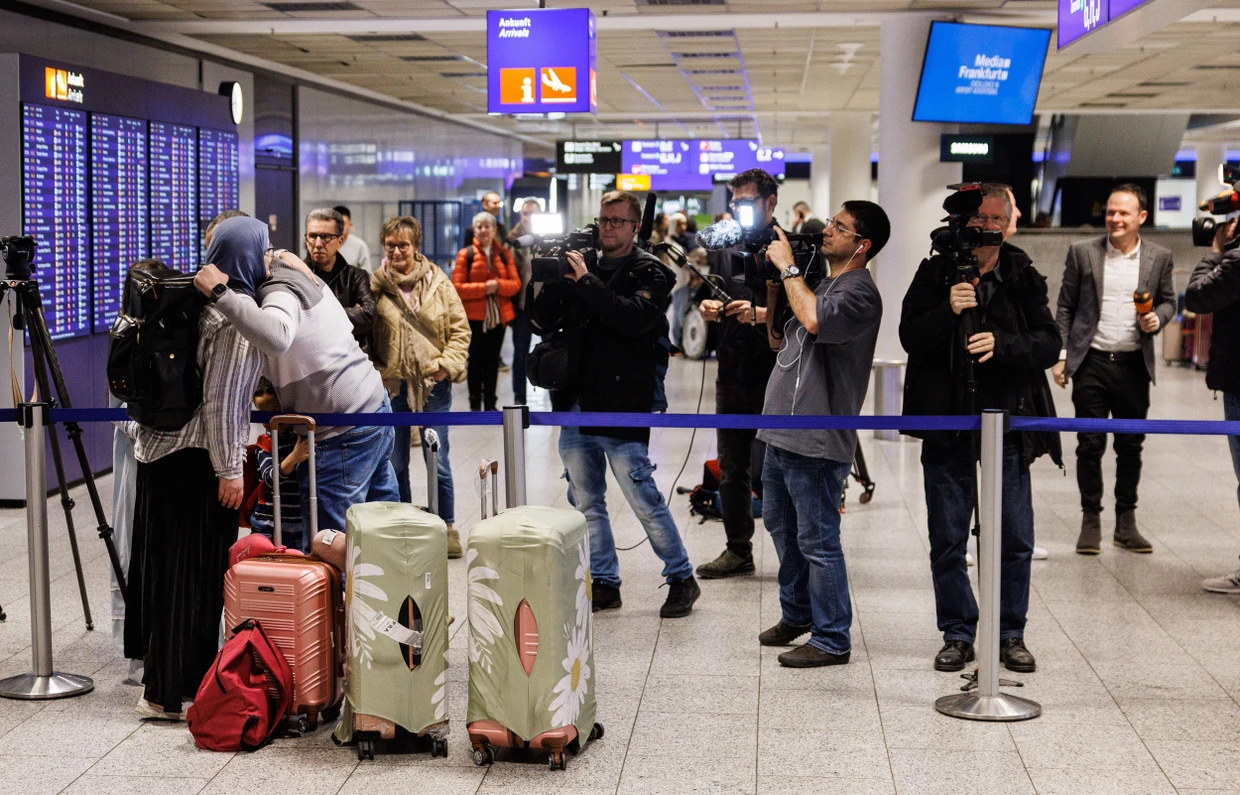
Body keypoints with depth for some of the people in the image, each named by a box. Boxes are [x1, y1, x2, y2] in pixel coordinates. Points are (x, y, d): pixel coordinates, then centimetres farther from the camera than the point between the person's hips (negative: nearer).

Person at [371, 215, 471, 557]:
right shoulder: (375, 285, 0)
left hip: (433, 384, -1)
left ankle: (447, 527, 18)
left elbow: (459, 328, 4)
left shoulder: (438, 282, 1)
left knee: (438, 461, 5)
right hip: (392, 386, 1)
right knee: (395, 463, 9)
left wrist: (448, 365, -7)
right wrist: (376, 374, -6)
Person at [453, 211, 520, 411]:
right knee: (476, 360, 1)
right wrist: (483, 288, -17)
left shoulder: (504, 254, 7)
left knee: (492, 360, 8)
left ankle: (490, 404, 15)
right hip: (474, 316, -3)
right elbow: (457, 287, -7)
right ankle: (475, 404, 10)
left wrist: (498, 285, -17)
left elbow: (516, 284, 1)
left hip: (499, 316, 3)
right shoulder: (465, 254, -2)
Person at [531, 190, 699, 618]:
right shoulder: (580, 265, 13)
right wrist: (554, 280, -6)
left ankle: (682, 579, 11)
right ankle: (603, 583, 23)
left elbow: (634, 318, -22)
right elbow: (541, 323, 10)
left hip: (621, 408, -6)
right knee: (586, 503, 12)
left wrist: (586, 281, -20)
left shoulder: (648, 272, -2)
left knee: (644, 501, -3)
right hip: (575, 406, 6)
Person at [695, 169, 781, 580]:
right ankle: (738, 550, 24)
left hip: (772, 376, -7)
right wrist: (708, 306, 2)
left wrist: (761, 314, -26)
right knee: (731, 471, 12)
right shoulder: (726, 248, 14)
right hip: (732, 373, 7)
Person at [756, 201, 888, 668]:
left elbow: (815, 320, -33)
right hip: (782, 434, 10)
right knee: (781, 526, 22)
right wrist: (773, 286, 9)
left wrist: (788, 267, -19)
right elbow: (778, 338, 23)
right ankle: (797, 614, 39)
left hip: (816, 441, -10)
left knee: (816, 540, -4)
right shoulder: (819, 282, 16)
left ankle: (831, 640, 6)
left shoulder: (859, 291, -13)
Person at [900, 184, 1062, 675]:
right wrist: (948, 311, -23)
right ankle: (958, 635, 19)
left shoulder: (1024, 278, 4)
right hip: (946, 428, 0)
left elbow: (1049, 344, -3)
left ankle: (1010, 634, 19)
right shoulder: (936, 273, 2)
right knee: (947, 542, 6)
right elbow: (910, 337, -6)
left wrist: (1000, 342, -20)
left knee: (1016, 541, 5)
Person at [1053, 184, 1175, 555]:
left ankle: (1126, 523, 18)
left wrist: (1157, 319, -9)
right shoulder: (1082, 252, 1)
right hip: (1091, 362, -1)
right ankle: (1091, 521, 12)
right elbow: (1065, 307, 4)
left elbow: (1168, 301, 14)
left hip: (1134, 365, 1)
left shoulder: (1159, 257, 4)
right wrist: (1060, 355, -1)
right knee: (1090, 445, 1)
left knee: (1131, 446, 8)